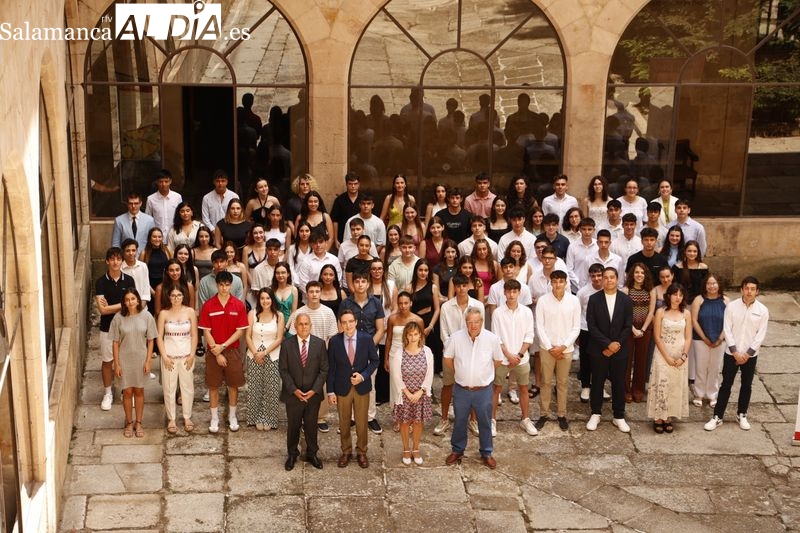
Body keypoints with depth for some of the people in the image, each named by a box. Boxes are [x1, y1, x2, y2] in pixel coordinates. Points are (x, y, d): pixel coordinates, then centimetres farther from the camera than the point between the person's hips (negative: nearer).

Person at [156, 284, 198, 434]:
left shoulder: (190, 312, -3)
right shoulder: (164, 313, -4)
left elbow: (194, 335, 0)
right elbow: (159, 337, -2)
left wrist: (192, 355, -5)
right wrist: (164, 356, -8)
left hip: (186, 356, 1)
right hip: (169, 356, 0)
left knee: (187, 386, 7)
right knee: (169, 388, 5)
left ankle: (187, 417, 21)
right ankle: (171, 419, 17)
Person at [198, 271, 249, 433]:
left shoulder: (239, 305, -3)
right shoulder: (208, 305, -5)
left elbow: (240, 330, -4)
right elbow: (206, 331, -6)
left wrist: (223, 346, -13)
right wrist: (216, 353, -11)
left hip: (232, 350, 1)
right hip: (213, 352, 0)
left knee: (233, 384, 8)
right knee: (213, 385, 6)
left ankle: (232, 417, 23)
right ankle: (214, 418, 18)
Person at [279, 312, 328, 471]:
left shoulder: (320, 343, -4)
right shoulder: (287, 344, -6)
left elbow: (324, 370, -3)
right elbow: (283, 370, -5)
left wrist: (314, 390, -11)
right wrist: (294, 390, -13)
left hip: (313, 394, 1)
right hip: (293, 394, -1)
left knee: (311, 425, 12)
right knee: (293, 426, 11)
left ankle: (311, 454, 29)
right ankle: (292, 454, 28)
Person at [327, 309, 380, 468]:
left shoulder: (366, 339, -10)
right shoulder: (334, 341, -10)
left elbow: (374, 361, 0)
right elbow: (331, 368, -4)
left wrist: (363, 376, -16)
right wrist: (330, 391, -6)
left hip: (362, 387, 0)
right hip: (342, 388, 0)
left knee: (361, 422, 11)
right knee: (344, 423, 13)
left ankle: (361, 452, 29)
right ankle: (346, 452, 30)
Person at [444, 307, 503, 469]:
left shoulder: (492, 339, -14)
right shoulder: (456, 338, -14)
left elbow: (498, 360, 3)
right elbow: (448, 358, 4)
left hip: (484, 390, -1)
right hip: (461, 389, 1)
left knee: (485, 423, 13)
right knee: (459, 421, 17)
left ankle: (486, 453, 31)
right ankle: (457, 450, 36)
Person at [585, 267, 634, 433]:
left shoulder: (626, 300, 0)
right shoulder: (594, 299, -4)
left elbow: (628, 326, -1)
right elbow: (591, 326, -8)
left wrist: (617, 344, -10)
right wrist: (607, 344, -14)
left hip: (619, 350, 1)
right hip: (598, 350, -1)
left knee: (619, 383, 7)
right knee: (597, 382, 7)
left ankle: (619, 416, 18)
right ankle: (595, 414, 21)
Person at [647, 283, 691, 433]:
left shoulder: (686, 313, 2)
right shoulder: (661, 312, -5)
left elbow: (688, 337, 2)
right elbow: (657, 337, -7)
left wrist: (683, 356, -10)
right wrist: (667, 357, -12)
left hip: (680, 356, 3)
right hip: (663, 354, -3)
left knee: (676, 386, 6)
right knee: (661, 385, -4)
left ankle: (668, 417, 16)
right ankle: (658, 418, 4)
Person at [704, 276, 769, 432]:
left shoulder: (762, 310, -6)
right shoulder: (732, 306, -8)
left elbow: (761, 335, -5)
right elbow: (727, 330, -7)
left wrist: (748, 354, -10)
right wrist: (735, 352, -12)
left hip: (750, 355, 1)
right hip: (731, 353, -1)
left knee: (746, 386, 12)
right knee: (726, 385, 3)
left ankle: (742, 415, 29)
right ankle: (717, 417, 7)